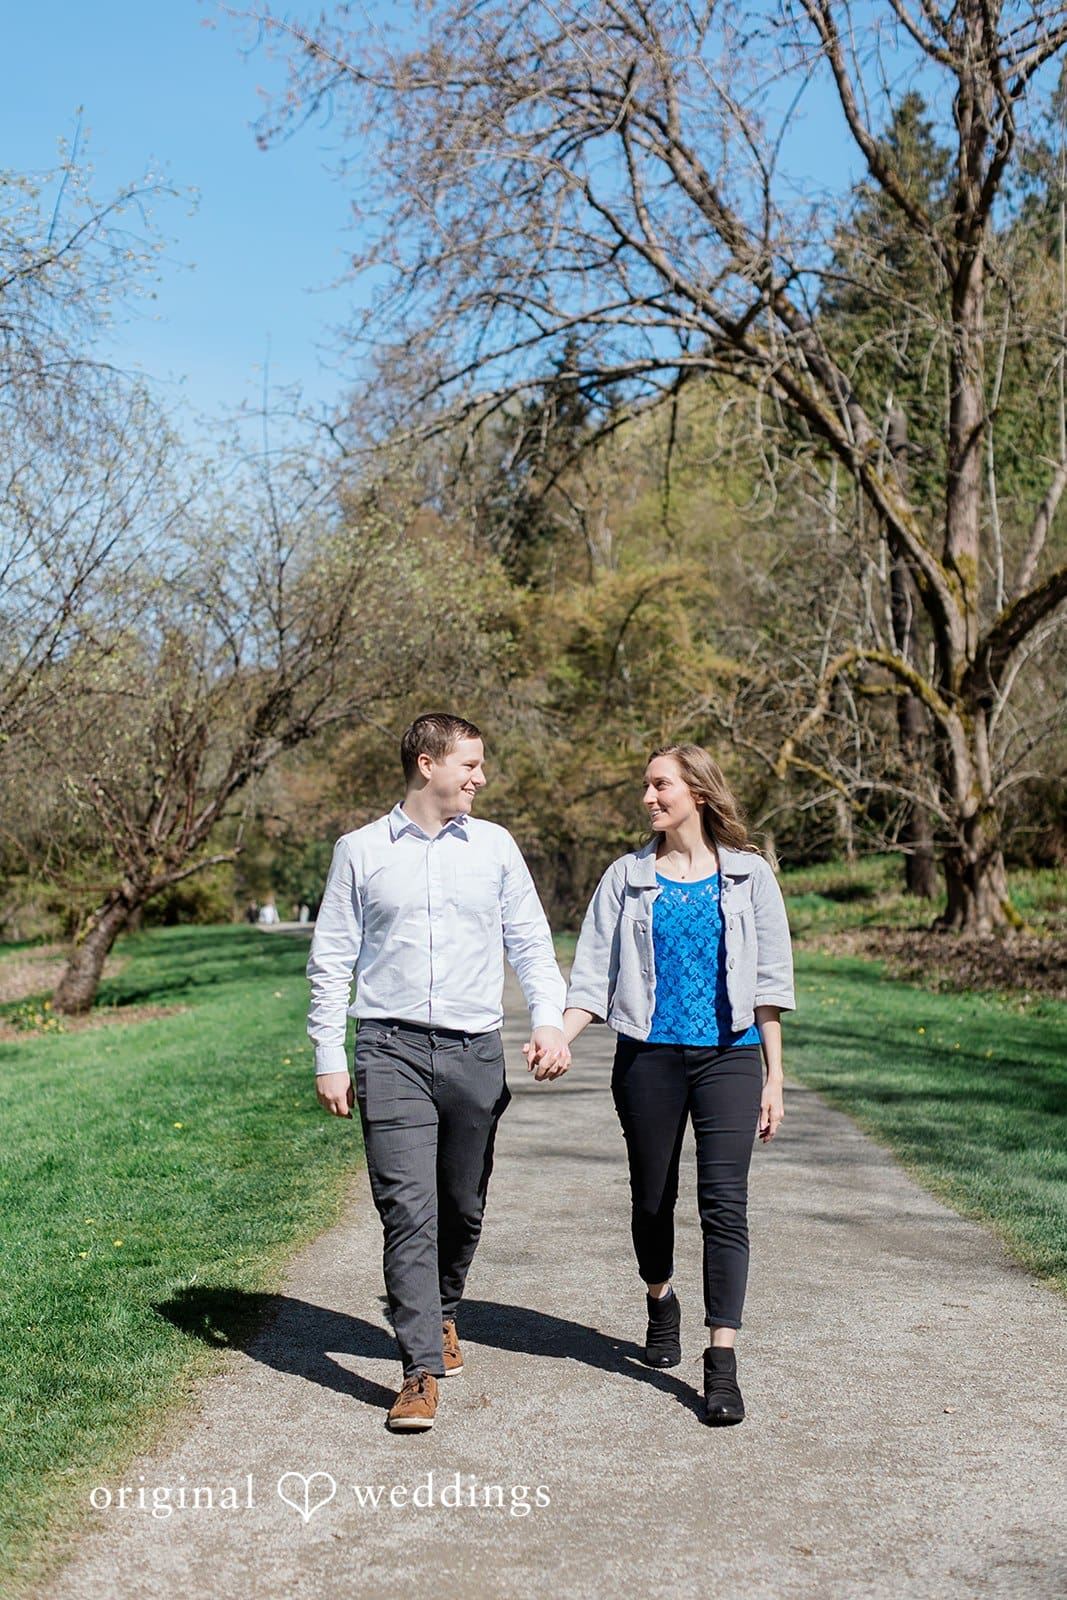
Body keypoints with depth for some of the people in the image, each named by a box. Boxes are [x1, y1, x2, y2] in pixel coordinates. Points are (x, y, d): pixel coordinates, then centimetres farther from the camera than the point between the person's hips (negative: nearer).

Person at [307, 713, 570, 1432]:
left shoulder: (495, 846, 9)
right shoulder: (361, 851, 4)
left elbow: (531, 941, 10)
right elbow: (331, 960, 6)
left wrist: (549, 1019, -6)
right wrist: (329, 1060, 2)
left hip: (476, 1050, 2)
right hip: (392, 1050, -2)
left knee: (463, 1206, 12)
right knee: (408, 1209, -9)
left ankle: (442, 1312, 38)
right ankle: (422, 1371, -3)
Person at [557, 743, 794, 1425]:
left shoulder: (748, 875, 4)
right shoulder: (628, 877, 6)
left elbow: (769, 982, 5)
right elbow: (594, 974, 3)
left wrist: (773, 1077, 2)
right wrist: (558, 1036, -14)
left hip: (729, 1056, -2)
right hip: (649, 1056, 2)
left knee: (725, 1204, -10)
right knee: (652, 1198, 12)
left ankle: (722, 1363, -8)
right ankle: (661, 1303, 39)